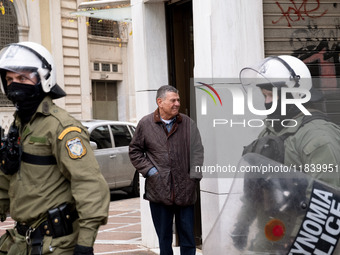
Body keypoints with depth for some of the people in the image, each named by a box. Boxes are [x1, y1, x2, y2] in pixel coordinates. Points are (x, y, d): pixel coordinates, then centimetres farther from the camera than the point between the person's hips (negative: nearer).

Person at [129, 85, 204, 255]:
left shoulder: (188, 123, 4)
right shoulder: (146, 124, 3)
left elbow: (197, 152, 3)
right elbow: (135, 151, 10)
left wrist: (194, 177, -6)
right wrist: (150, 170, -1)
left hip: (185, 190, 1)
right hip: (159, 191, 0)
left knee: (188, 238, 8)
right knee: (164, 240, 9)